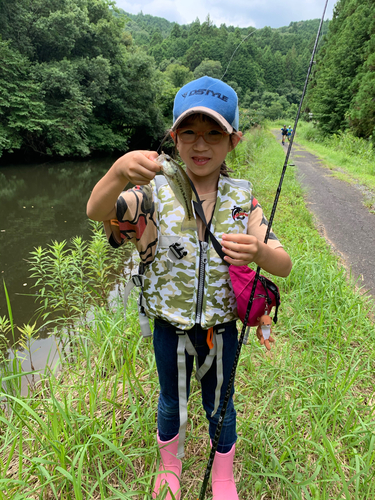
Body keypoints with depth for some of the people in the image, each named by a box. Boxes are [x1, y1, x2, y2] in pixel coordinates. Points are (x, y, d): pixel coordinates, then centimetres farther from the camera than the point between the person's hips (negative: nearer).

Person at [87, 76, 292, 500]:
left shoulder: (242, 199, -9)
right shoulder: (156, 193, -13)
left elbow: (284, 265, -12)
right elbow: (96, 211, -29)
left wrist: (258, 251, -35)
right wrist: (118, 173, -50)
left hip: (221, 329, 1)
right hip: (170, 327, 0)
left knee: (219, 406, 22)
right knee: (171, 402, 24)